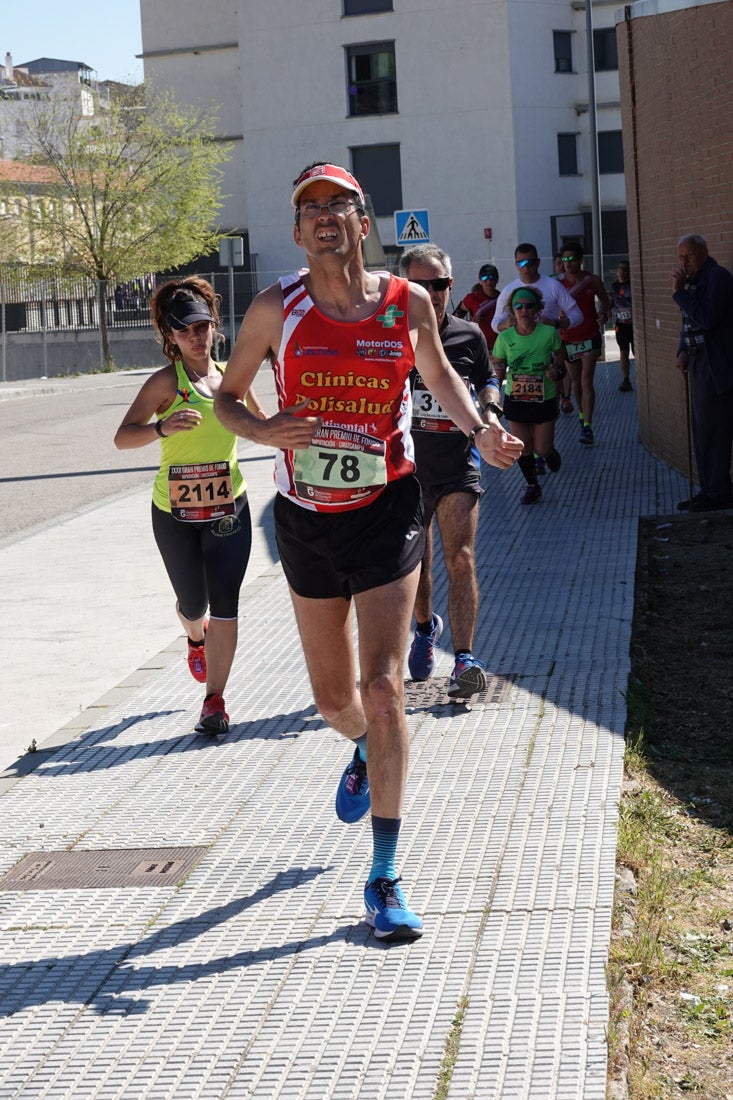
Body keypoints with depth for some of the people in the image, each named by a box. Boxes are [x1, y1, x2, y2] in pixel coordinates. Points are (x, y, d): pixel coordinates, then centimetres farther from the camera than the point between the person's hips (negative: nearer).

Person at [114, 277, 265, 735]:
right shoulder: (166, 381, -9)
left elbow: (258, 422, 24)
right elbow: (122, 437, -20)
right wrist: (162, 427, -36)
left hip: (228, 508, 2)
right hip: (175, 512, -2)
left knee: (225, 604, -7)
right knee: (192, 603, 12)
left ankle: (215, 700, 2)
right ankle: (196, 638, 50)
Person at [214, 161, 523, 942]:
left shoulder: (408, 303, -3)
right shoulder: (276, 309, -6)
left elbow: (438, 375, 16)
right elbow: (226, 396, 4)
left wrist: (479, 429, -3)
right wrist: (264, 430, -18)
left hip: (386, 511, -1)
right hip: (306, 519, 1)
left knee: (381, 688, -13)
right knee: (334, 697, 14)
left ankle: (385, 877, -4)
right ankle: (363, 753, 54)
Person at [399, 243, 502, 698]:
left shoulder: (469, 336, 3)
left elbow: (487, 378, 21)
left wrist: (491, 407, 1)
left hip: (457, 464, 0)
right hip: (404, 467, 0)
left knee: (461, 560, -14)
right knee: (414, 566, 12)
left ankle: (465, 658, -14)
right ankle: (426, 627, 42)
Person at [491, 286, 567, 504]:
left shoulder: (548, 333, -13)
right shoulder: (505, 337, -9)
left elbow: (560, 355, 5)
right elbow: (497, 371, 0)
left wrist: (556, 370, -17)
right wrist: (498, 373, -24)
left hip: (544, 399, -1)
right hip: (515, 400, 1)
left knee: (542, 449, 2)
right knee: (523, 447, 4)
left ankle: (551, 454, 40)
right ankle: (532, 486, 26)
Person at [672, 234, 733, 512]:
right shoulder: (695, 280, 15)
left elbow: (706, 318, -24)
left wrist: (679, 292, -19)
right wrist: (683, 351, 6)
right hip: (700, 364, 10)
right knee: (702, 428, 12)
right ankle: (710, 490, 18)